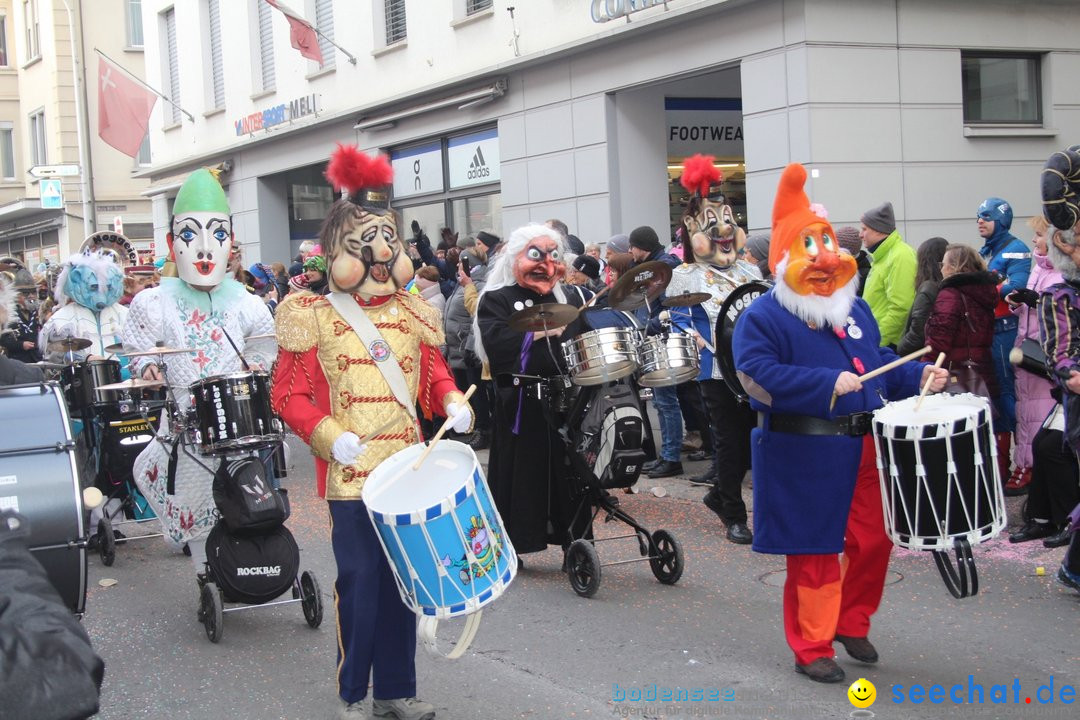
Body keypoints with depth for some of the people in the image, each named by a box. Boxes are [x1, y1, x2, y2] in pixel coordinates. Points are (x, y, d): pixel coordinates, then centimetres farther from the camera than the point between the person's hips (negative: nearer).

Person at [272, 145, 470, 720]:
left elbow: (434, 372, 18)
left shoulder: (411, 314, 11)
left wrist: (452, 402, -4)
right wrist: (330, 437, -18)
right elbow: (289, 396, -4)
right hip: (350, 474, -5)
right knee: (360, 580, -4)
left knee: (402, 577, 9)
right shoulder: (315, 318, -2)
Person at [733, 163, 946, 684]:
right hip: (805, 455, -7)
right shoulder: (764, 317, -9)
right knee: (814, 551, 1)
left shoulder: (855, 309, 14)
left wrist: (919, 374, 4)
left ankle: (852, 623, 33)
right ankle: (811, 648, 14)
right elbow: (758, 376, -21)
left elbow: (878, 360, 21)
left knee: (873, 540, 11)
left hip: (865, 445, 7)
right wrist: (827, 385, -25)